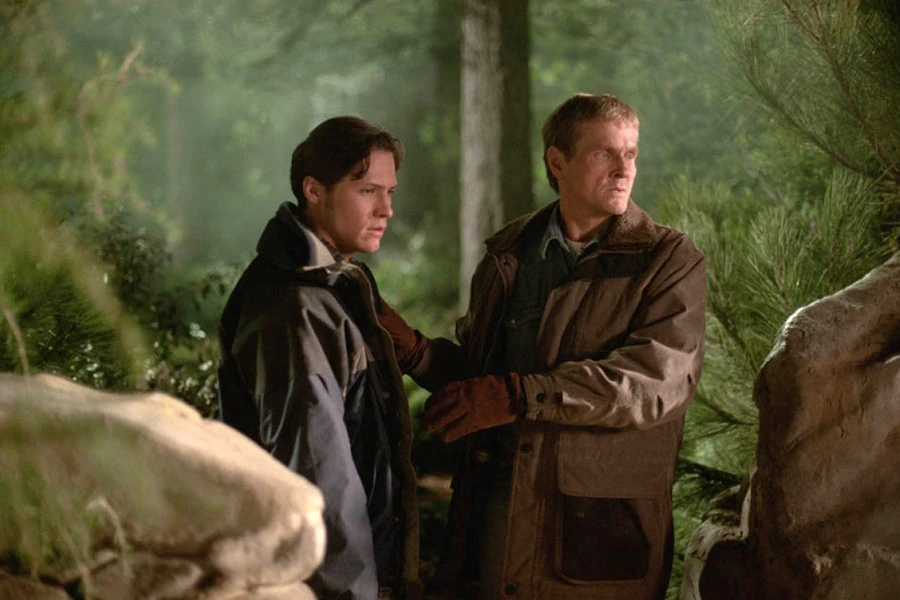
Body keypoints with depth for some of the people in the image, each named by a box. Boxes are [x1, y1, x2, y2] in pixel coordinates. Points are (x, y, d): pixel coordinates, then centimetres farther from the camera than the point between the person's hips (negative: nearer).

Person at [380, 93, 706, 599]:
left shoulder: (670, 260, -2)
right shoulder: (508, 255, 12)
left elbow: (658, 378, -17)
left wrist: (520, 395, -21)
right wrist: (415, 350, 0)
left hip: (600, 519, -3)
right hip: (499, 503, 4)